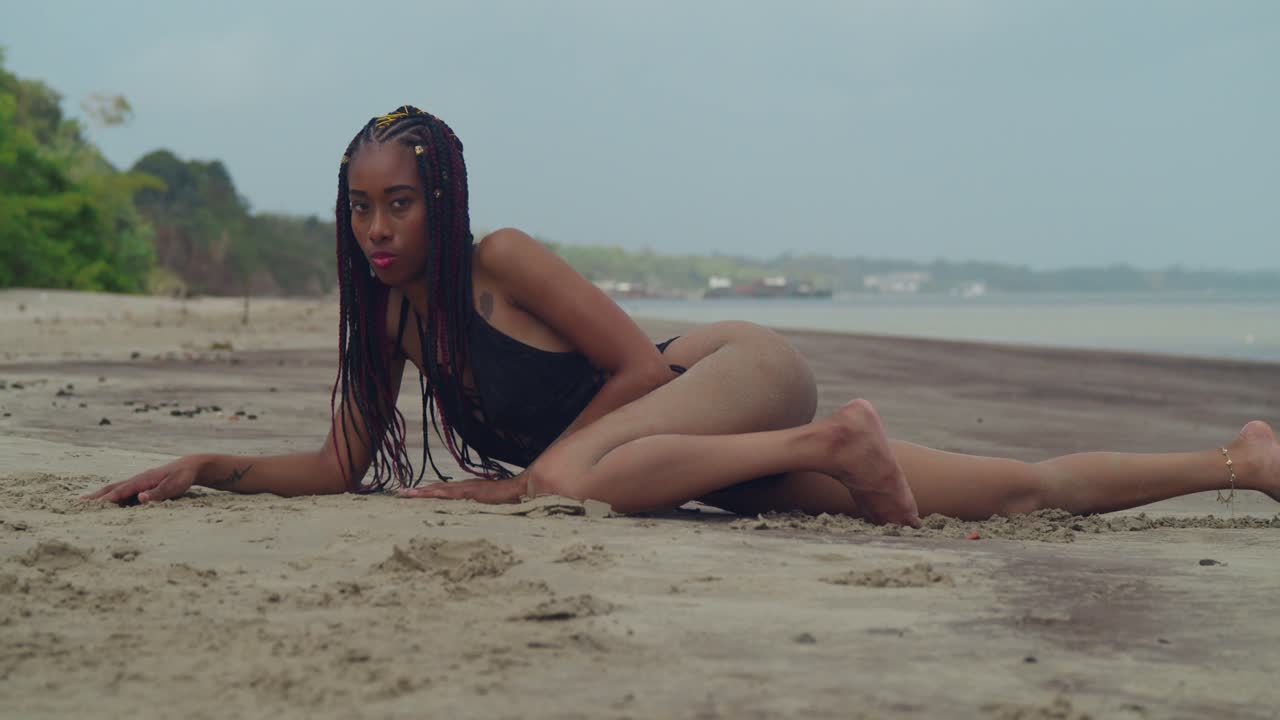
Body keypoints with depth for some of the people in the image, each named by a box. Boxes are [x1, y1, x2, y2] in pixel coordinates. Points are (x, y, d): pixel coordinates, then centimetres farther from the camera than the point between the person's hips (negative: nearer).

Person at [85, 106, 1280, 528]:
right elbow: (340, 468, 8)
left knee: (571, 482, -36)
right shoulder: (390, 312, 7)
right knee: (1024, 491, 4)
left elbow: (639, 362, -15)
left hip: (746, 366, -6)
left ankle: (833, 438, -20)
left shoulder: (501, 262, -15)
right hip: (721, 448, 6)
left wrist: (543, 460, -13)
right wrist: (203, 467, -1)